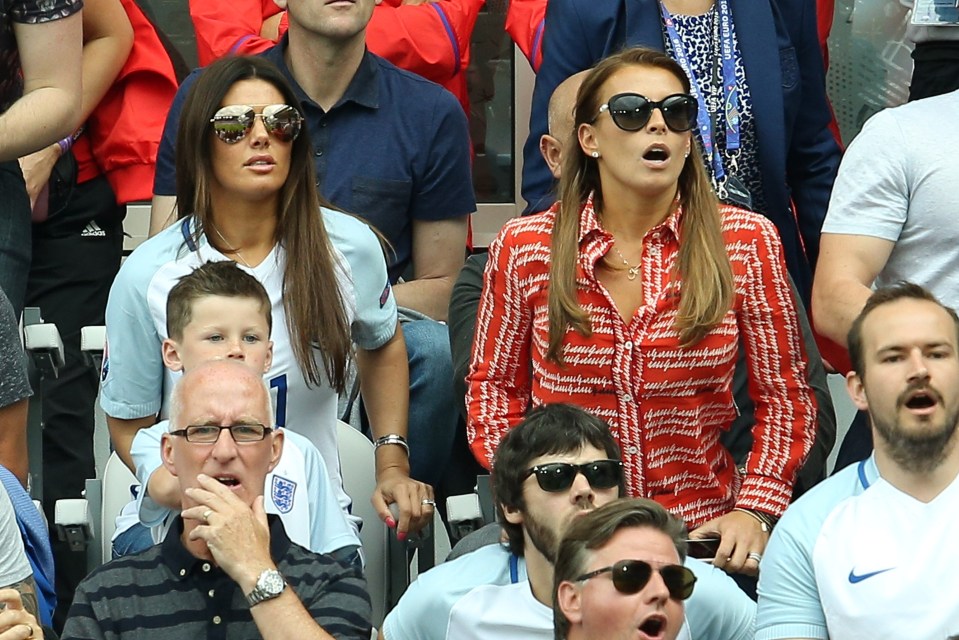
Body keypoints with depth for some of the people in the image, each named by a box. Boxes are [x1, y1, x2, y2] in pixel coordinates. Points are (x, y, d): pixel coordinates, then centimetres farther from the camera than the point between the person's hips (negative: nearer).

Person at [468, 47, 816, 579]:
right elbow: (493, 385, 13)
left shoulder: (746, 242, 3)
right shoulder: (524, 247, 4)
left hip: (703, 534, 0)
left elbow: (784, 395, 7)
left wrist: (754, 510, -7)